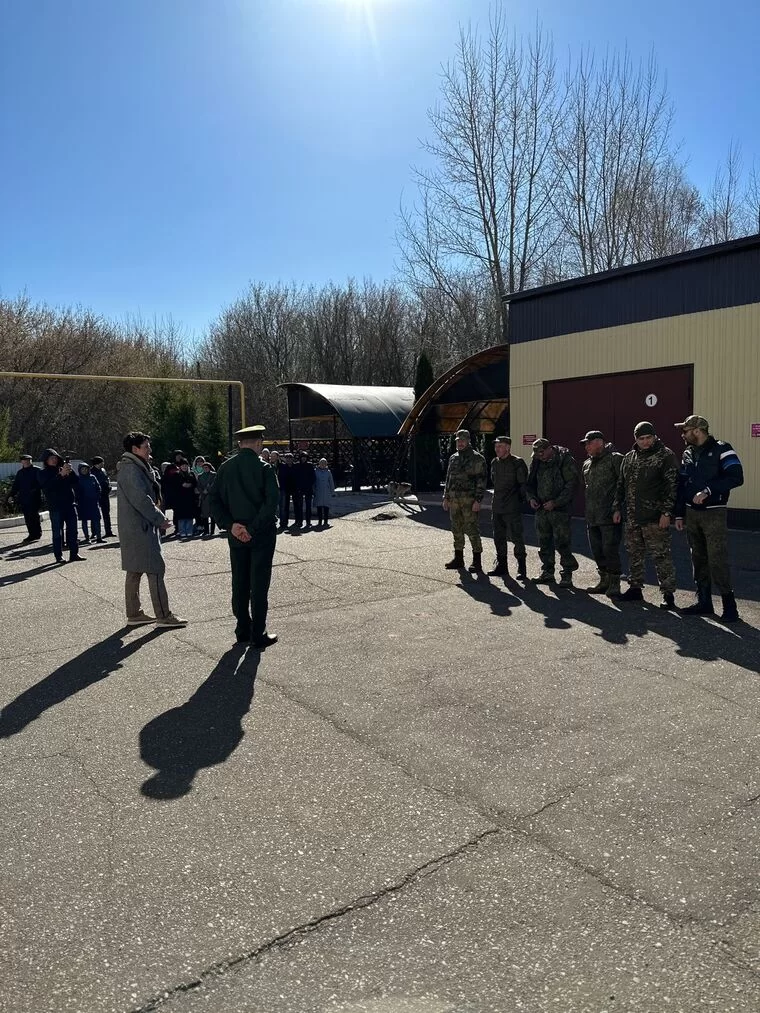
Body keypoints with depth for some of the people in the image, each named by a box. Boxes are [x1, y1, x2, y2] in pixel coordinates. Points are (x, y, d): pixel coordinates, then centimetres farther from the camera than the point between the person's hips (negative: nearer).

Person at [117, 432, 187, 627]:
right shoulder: (131, 469, -15)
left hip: (134, 528, 11)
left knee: (134, 571, 13)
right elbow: (140, 499, -21)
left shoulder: (137, 468, 17)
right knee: (155, 569, -8)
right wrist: (160, 519, -15)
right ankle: (163, 616, -4)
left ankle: (134, 614, 21)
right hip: (139, 528, -11)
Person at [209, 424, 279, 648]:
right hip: (262, 535, -4)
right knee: (259, 584, 2)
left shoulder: (225, 468, 4)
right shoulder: (263, 468, -10)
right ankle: (258, 635, 6)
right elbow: (272, 501, -19)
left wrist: (231, 524, -5)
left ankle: (242, 631, 21)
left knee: (239, 583, 13)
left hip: (236, 535, 4)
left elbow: (215, 501, 0)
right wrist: (253, 528, -16)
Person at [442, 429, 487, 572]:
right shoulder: (453, 458, 15)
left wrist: (477, 500, -16)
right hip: (454, 499, 7)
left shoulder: (477, 458, -5)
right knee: (456, 529, 11)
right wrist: (446, 497, 14)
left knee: (472, 530, -6)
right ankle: (458, 559, 21)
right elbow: (448, 478, 20)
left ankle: (477, 562, 0)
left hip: (469, 500, -6)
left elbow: (481, 480, -9)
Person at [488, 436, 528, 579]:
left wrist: (520, 499, -6)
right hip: (497, 507, 7)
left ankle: (521, 569, 4)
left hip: (512, 508, -7)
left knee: (517, 537, -4)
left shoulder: (517, 463, -9)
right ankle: (501, 566, 23)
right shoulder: (494, 463, 11)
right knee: (499, 538, 12)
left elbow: (523, 484, -7)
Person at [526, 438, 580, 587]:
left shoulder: (566, 460, -9)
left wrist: (555, 502, -17)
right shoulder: (537, 462, 11)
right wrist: (531, 498, 1)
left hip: (560, 509, -6)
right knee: (544, 542, 11)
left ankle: (567, 575, 2)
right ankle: (547, 572, 22)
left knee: (561, 543, -7)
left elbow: (571, 485, -13)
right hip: (541, 508, 7)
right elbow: (530, 483, 20)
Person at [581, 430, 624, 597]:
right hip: (592, 517, 8)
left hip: (610, 516, -8)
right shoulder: (587, 464, 18)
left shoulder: (615, 459, -6)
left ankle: (614, 583, 4)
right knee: (597, 551, 12)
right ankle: (604, 580, 25)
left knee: (610, 550, -7)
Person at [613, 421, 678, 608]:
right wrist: (617, 508, 15)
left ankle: (668, 593, 5)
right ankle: (635, 588, 25)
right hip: (632, 517, 6)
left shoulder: (666, 456, -4)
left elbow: (672, 486, -10)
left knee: (661, 555, -3)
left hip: (655, 518, -6)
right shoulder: (629, 458, 14)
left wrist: (666, 512, -16)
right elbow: (621, 485, 21)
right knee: (634, 554, 13)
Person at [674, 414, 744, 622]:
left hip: (714, 513, -6)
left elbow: (736, 477, -18)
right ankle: (704, 601, 18)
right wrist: (679, 514, 13)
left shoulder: (721, 449, -8)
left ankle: (729, 604, -1)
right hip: (691, 513, 6)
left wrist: (708, 490, -23)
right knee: (698, 559, 10)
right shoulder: (687, 454, 12)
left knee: (717, 560, -10)